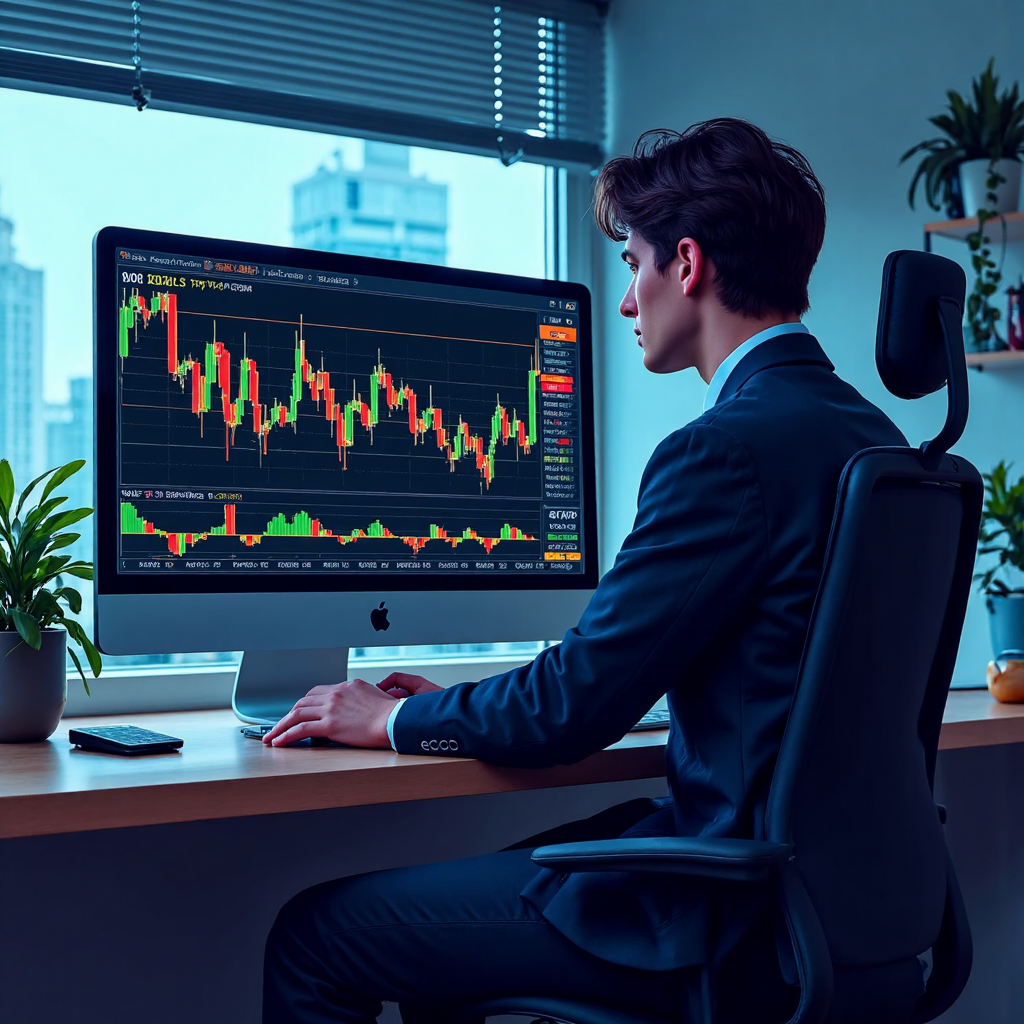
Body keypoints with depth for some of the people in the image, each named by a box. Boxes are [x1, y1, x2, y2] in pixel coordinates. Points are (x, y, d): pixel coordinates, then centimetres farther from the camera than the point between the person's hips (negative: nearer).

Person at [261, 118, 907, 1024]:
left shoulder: (728, 449, -22)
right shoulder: (867, 431, 9)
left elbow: (577, 703, -19)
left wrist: (398, 719, -2)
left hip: (724, 912, -10)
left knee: (315, 932, -1)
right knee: (450, 883, 23)